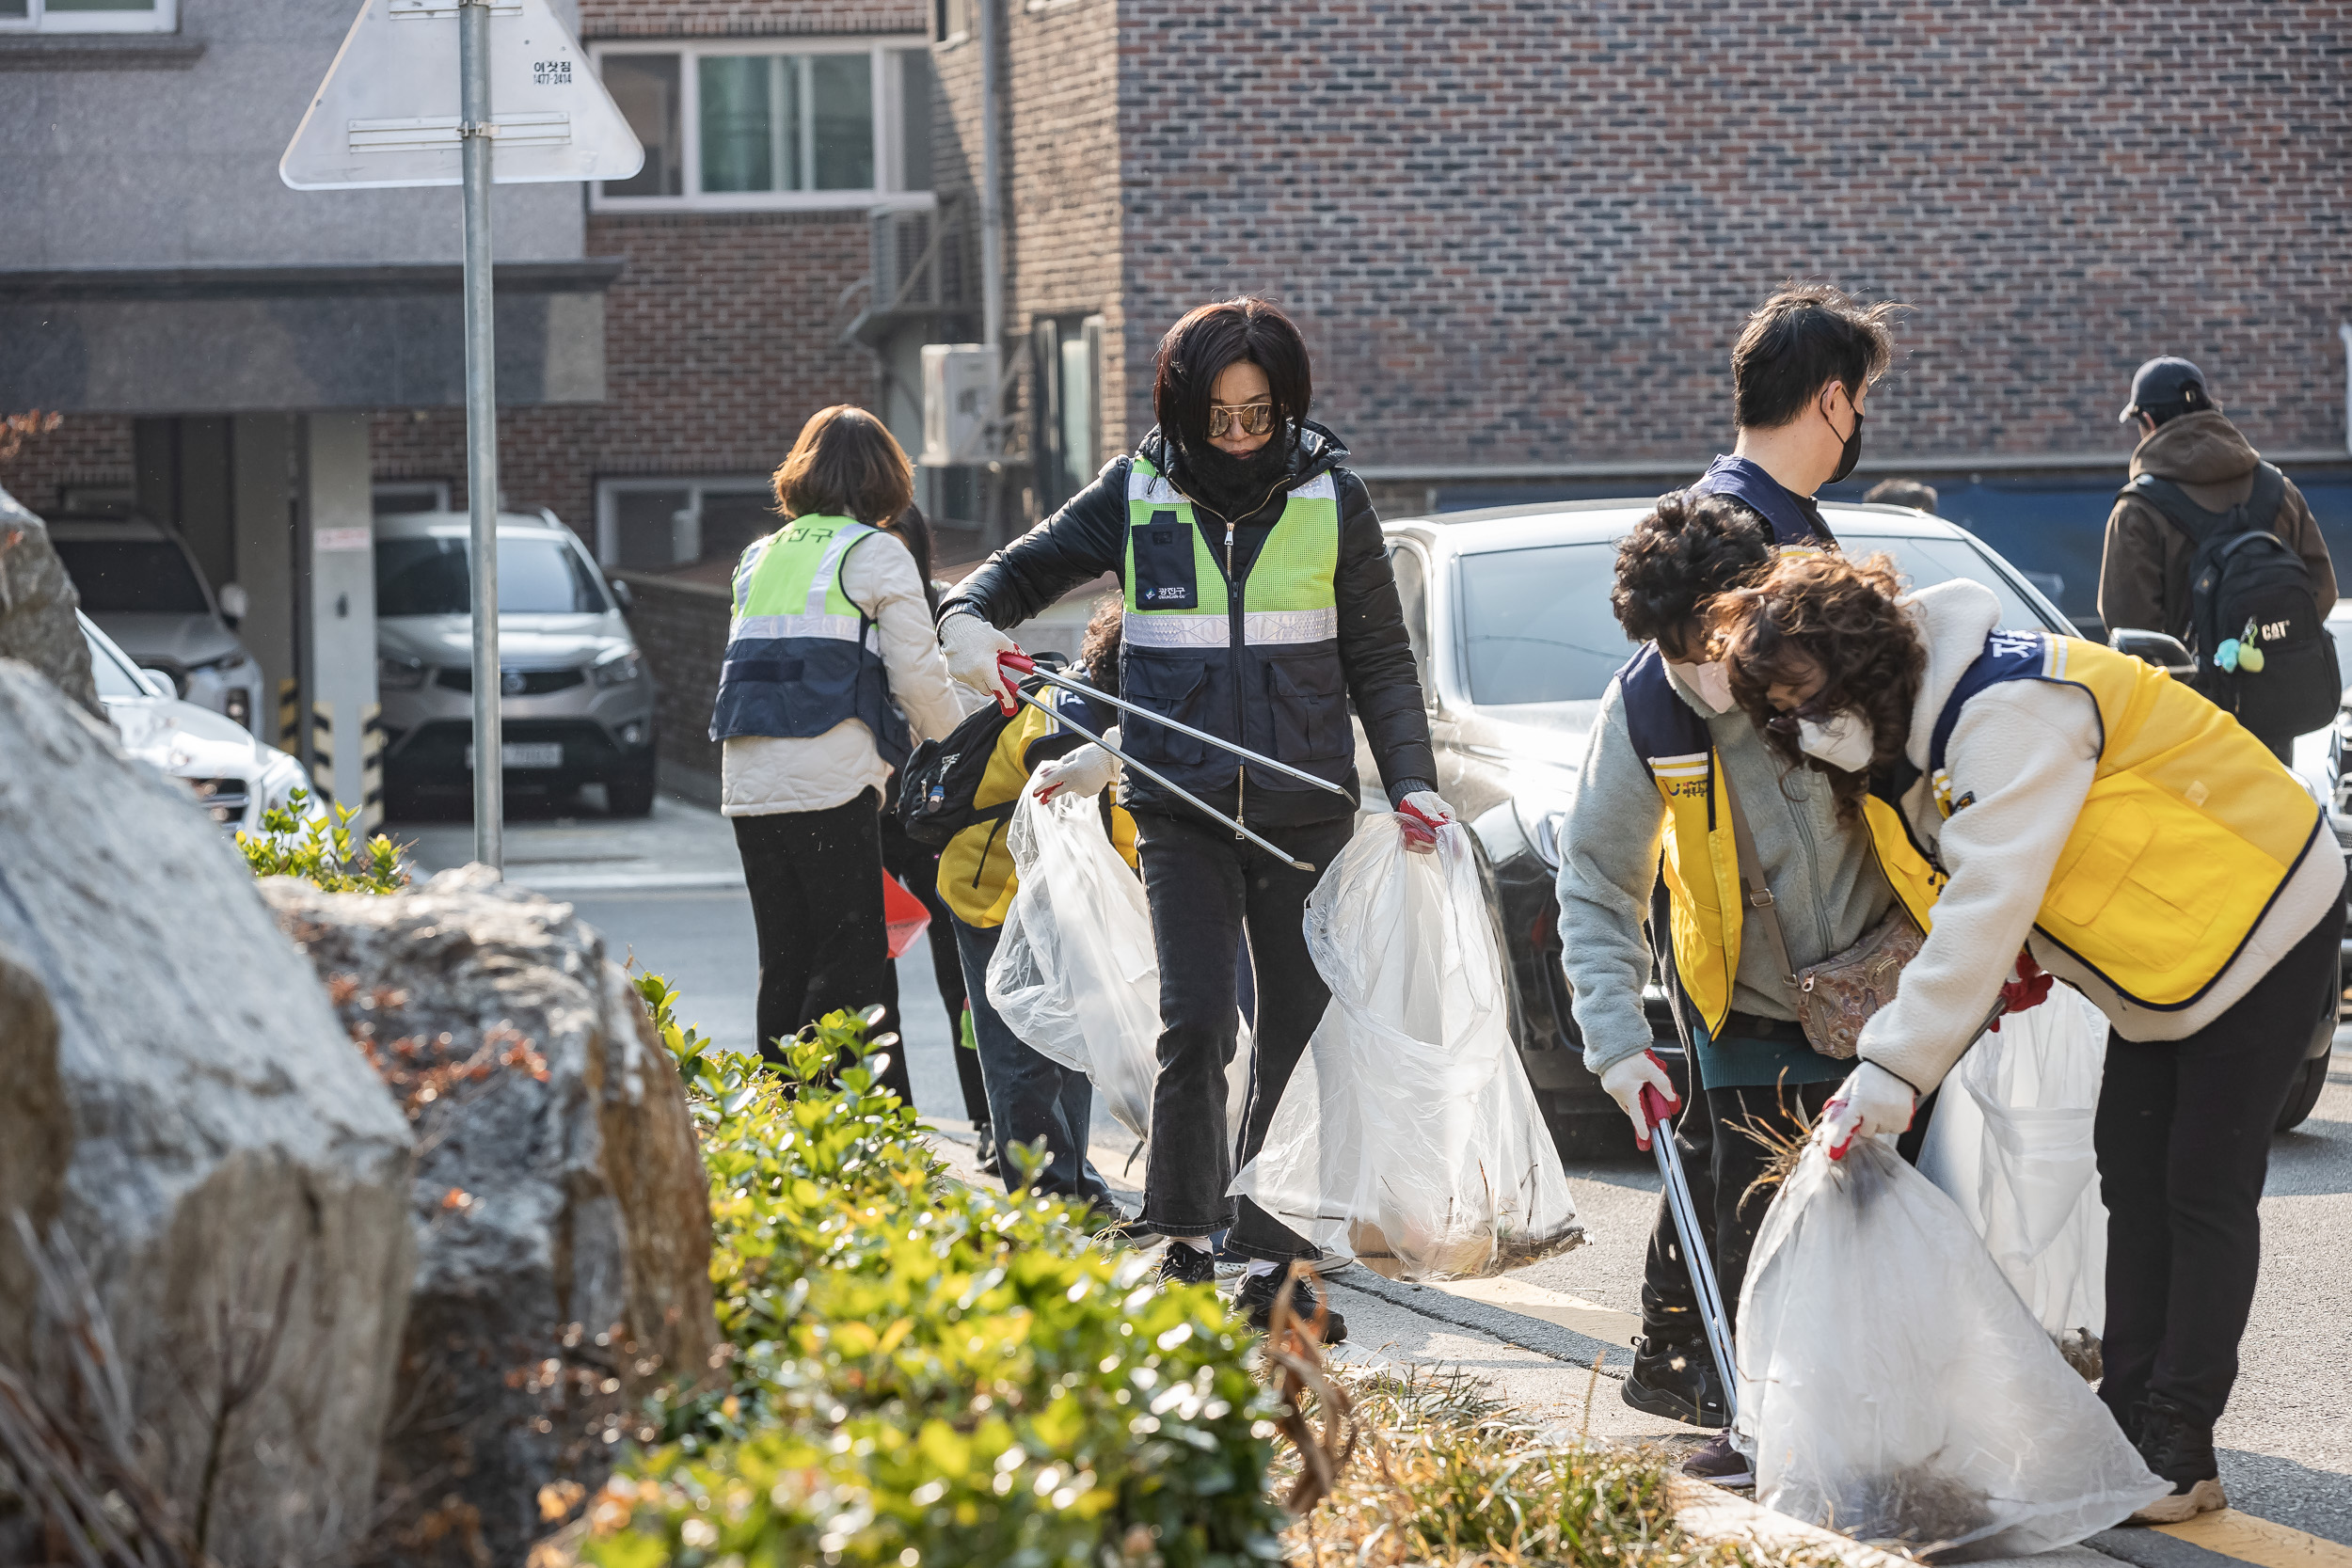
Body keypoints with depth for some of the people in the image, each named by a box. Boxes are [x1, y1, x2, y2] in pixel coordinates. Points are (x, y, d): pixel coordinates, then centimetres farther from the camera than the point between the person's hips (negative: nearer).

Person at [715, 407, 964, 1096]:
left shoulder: (759, 558, 19)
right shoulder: (876, 554, 1)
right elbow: (917, 677, -2)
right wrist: (959, 740, 16)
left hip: (747, 780, 6)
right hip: (831, 780, -6)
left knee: (784, 962, 11)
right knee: (853, 961, -3)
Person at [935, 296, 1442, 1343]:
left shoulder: (1331, 500, 3)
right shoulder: (1138, 495, 2)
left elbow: (1380, 660, 8)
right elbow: (1028, 566, 12)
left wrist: (1412, 780, -2)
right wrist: (970, 619, -10)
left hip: (1308, 811, 1)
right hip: (1182, 809, -1)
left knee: (1303, 1031, 4)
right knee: (1195, 1024, -13)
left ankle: (1276, 1263, 13)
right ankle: (1183, 1249, -5)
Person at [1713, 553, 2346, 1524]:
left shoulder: (2007, 713, -29)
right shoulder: (1910, 730, 2)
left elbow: (1992, 900, -35)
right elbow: (1972, 894, 8)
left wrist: (1899, 1065, -37)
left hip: (2257, 925, -10)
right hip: (2158, 953, 10)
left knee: (2204, 1190, -8)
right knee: (2132, 1179, 7)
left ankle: (2178, 1453, -6)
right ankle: (2129, 1417, 11)